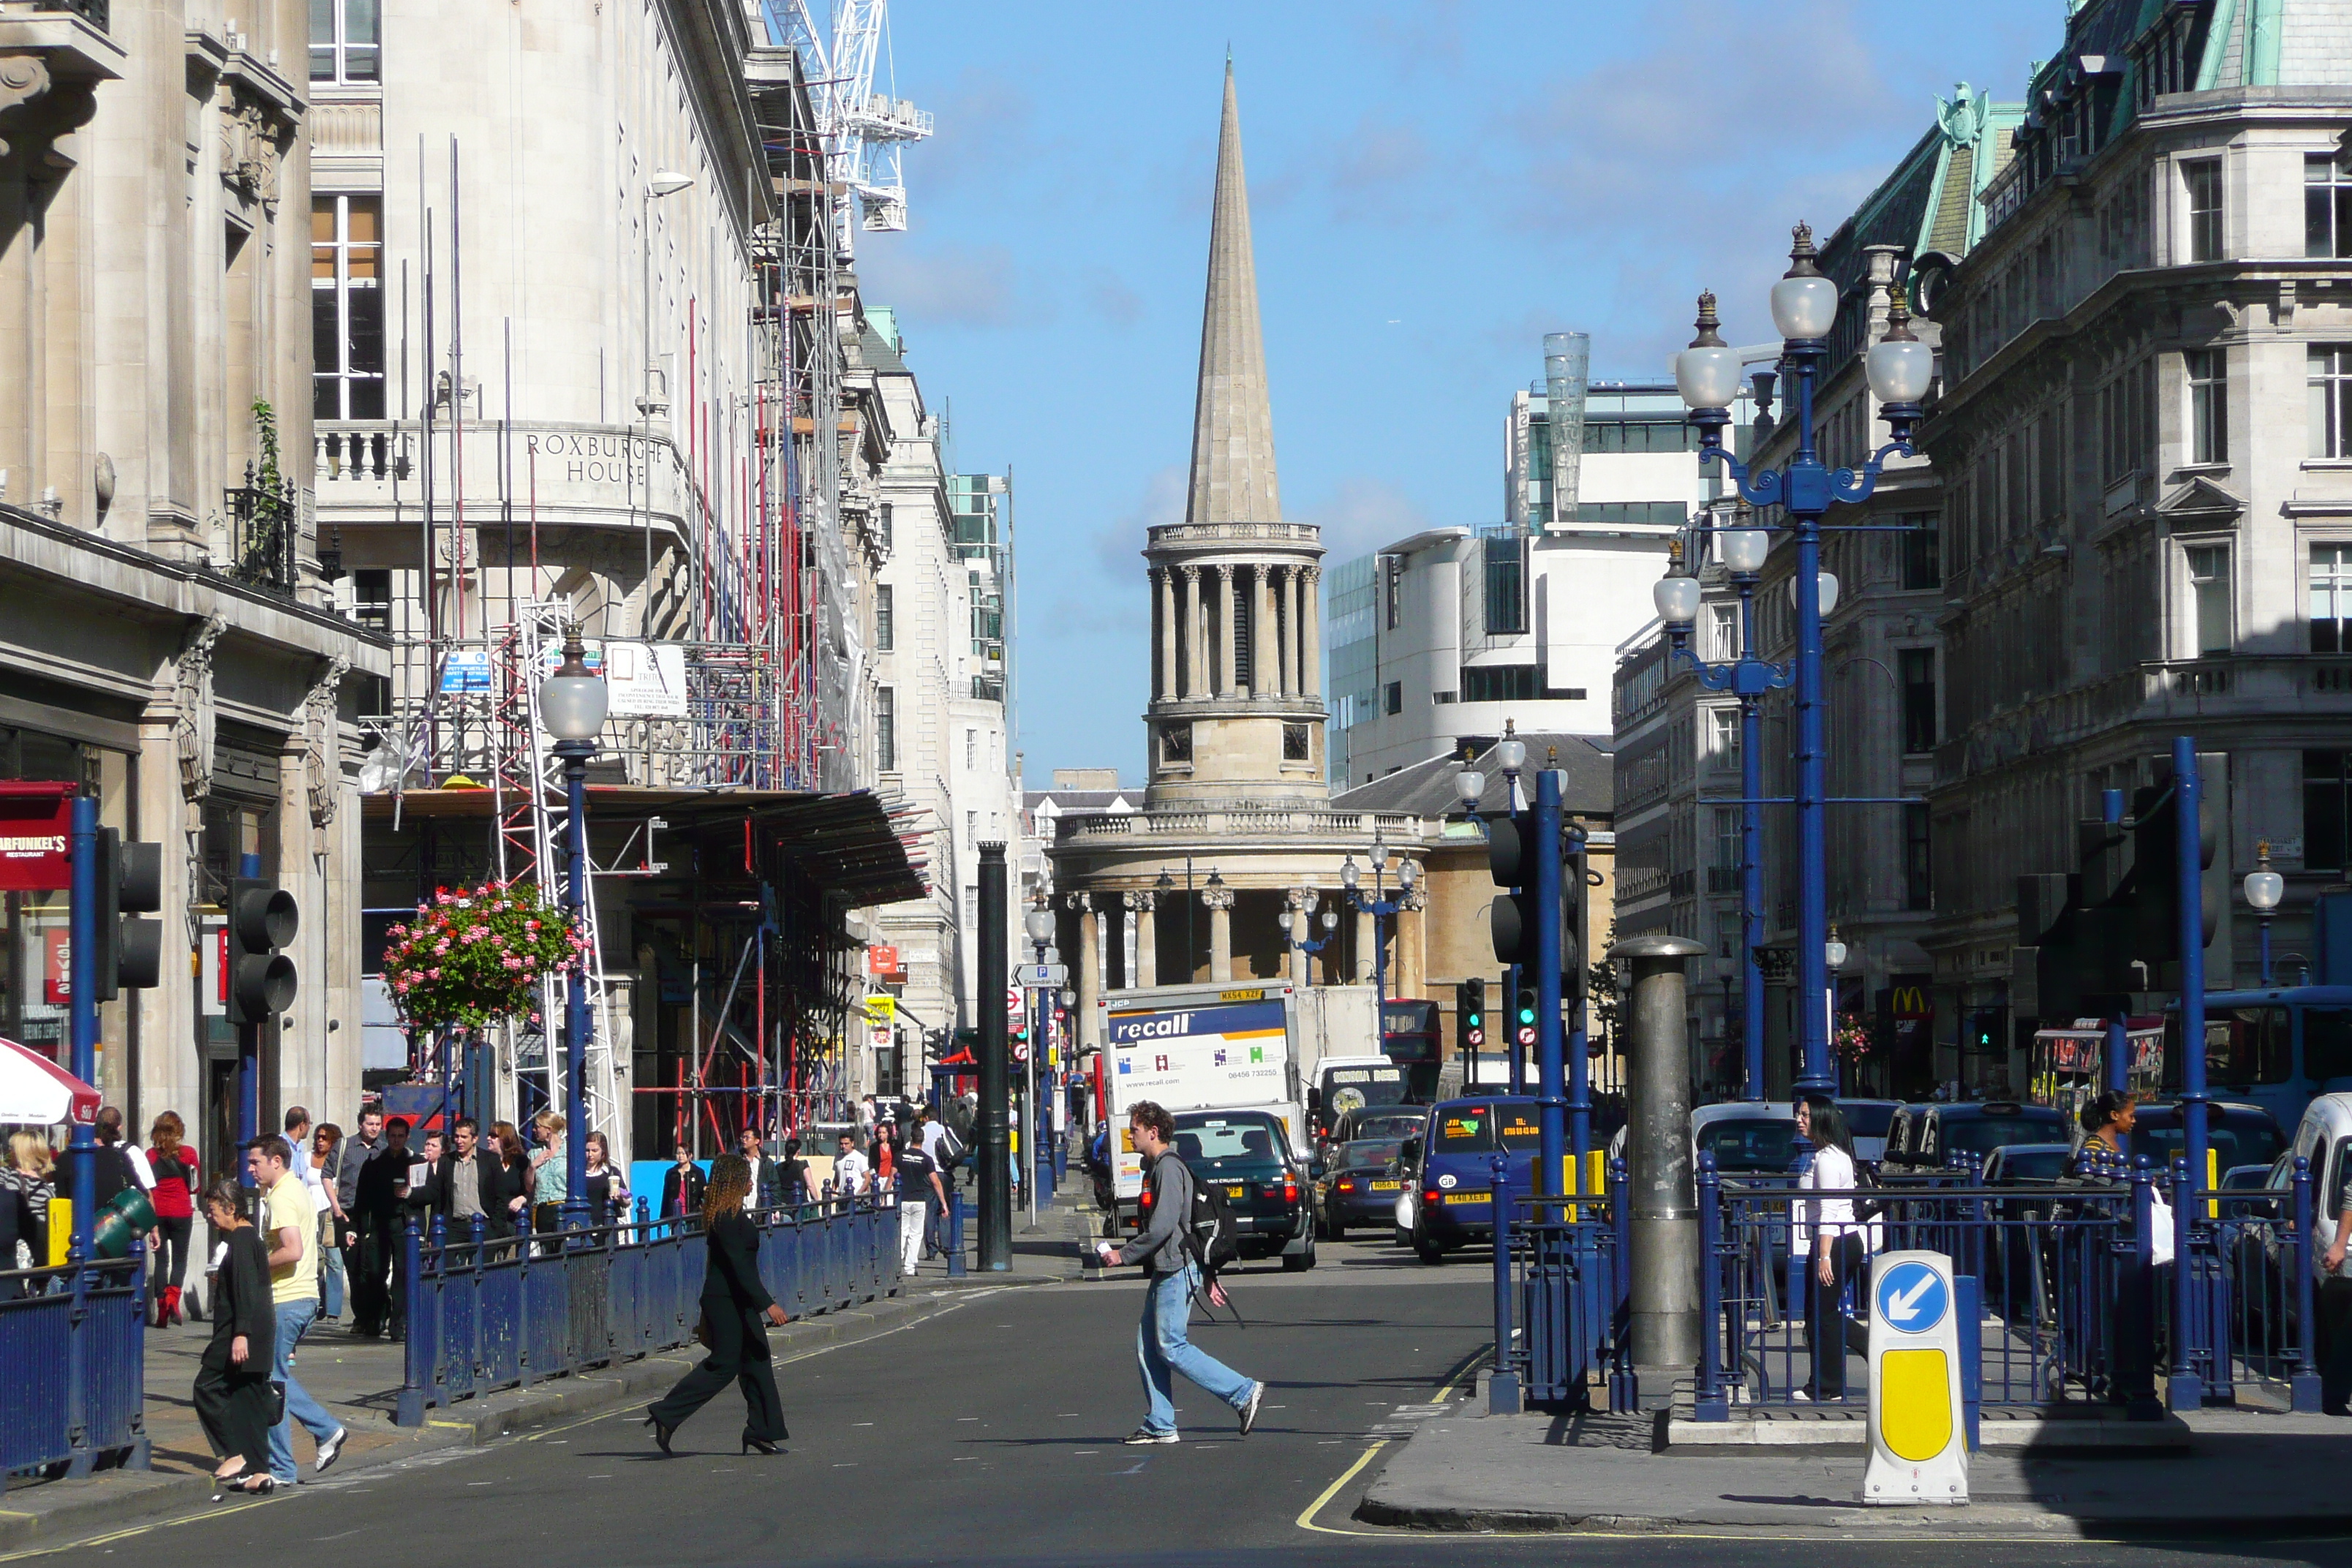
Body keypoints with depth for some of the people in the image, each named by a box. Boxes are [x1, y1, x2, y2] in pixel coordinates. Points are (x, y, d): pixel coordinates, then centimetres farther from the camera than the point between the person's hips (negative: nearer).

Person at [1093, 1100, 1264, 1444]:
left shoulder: (1168, 1168, -13)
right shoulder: (1159, 1167, 19)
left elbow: (1163, 1226, -22)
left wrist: (1124, 1254, -14)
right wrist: (1207, 1277, 24)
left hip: (1176, 1270, -10)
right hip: (1166, 1271, 10)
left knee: (1171, 1347, -9)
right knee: (1148, 1345, 7)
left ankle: (1243, 1393, -7)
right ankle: (1159, 1425, 8)